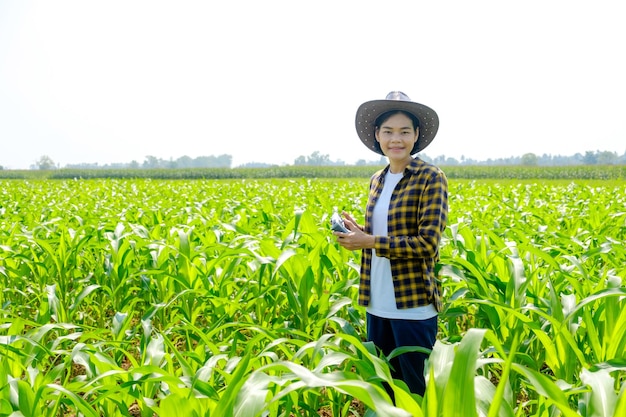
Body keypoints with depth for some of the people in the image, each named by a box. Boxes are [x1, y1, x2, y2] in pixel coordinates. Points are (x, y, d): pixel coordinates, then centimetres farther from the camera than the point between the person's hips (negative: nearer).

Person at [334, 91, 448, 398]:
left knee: (416, 391, 5)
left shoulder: (430, 177, -11)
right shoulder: (377, 181, 10)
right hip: (377, 304, 7)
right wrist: (358, 232, -1)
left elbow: (427, 244, -17)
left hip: (413, 306, -7)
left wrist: (369, 242, -17)